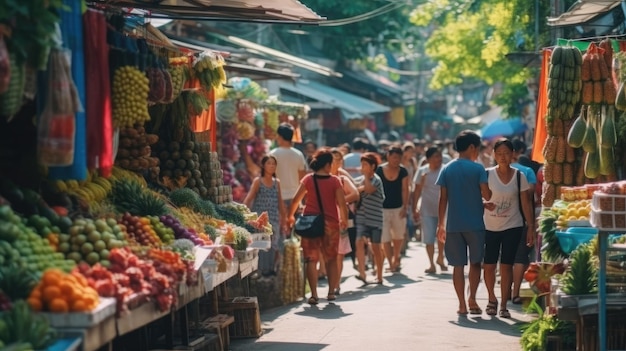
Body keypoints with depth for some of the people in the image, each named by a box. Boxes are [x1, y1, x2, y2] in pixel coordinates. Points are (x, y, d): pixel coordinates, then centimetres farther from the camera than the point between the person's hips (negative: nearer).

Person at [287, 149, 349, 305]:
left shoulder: (308, 179, -1)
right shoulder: (335, 181, -4)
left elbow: (295, 200, 0)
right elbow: (342, 203, -8)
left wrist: (290, 216, 15)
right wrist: (344, 219, 8)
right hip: (330, 223, 0)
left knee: (311, 260, 2)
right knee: (331, 259, 16)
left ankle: (314, 294, -5)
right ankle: (331, 292, 17)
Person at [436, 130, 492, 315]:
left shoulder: (447, 169, 3)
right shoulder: (477, 169, -6)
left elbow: (443, 199, 3)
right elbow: (486, 195, -11)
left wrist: (440, 224, 8)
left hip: (453, 225, 2)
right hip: (475, 224, -2)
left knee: (458, 265, 6)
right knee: (475, 262, 12)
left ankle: (462, 304, 6)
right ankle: (472, 299, -1)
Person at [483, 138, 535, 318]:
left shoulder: (519, 176, 1)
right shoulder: (487, 175, -2)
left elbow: (526, 203, 4)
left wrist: (530, 226, 0)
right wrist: (484, 204, -19)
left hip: (512, 227, 0)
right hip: (490, 227, 0)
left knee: (506, 266, -1)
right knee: (489, 266, 1)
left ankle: (503, 304, 7)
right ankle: (492, 299, 24)